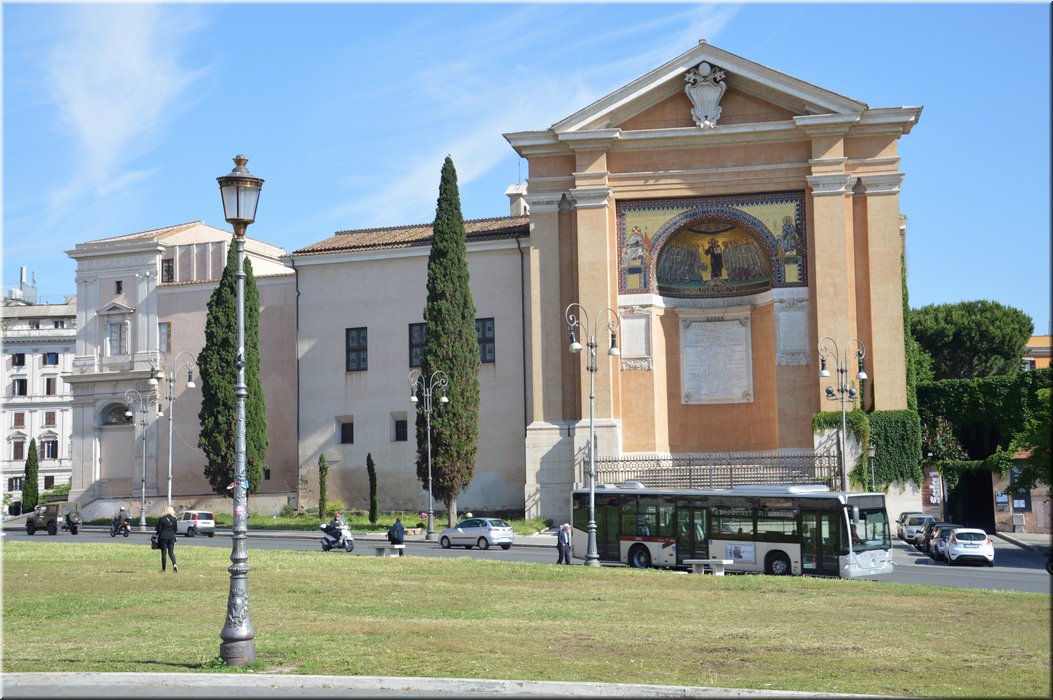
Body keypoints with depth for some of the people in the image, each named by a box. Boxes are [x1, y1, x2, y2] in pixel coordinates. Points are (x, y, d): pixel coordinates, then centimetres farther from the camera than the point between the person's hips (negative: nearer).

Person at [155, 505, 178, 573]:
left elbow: (158, 529, -8)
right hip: (171, 537, 3)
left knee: (164, 553, 5)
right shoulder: (174, 519, 0)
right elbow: (175, 529, 5)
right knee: (171, 552, 8)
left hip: (163, 537, -3)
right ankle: (174, 564, -16)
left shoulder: (161, 519, -9)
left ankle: (163, 569, 9)